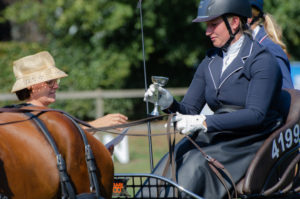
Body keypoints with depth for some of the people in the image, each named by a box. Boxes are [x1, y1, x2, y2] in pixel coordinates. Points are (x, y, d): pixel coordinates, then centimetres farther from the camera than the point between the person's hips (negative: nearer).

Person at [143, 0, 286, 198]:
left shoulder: (262, 60, -6)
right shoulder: (210, 63, 14)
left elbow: (256, 115, -17)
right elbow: (189, 110, 13)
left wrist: (204, 122, -24)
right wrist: (170, 104, -11)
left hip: (252, 141, -5)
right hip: (219, 136, 5)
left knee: (197, 164, -31)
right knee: (173, 160, -23)